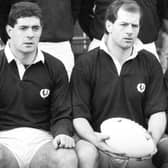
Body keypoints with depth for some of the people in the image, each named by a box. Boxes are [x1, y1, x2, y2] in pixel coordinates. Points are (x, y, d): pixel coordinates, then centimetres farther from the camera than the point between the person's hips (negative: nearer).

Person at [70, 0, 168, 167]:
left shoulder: (150, 63, 9)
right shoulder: (85, 64, 2)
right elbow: (79, 115, -2)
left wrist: (152, 140, -17)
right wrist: (94, 138, -23)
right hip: (101, 143, -2)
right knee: (86, 154, -34)